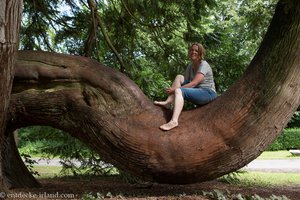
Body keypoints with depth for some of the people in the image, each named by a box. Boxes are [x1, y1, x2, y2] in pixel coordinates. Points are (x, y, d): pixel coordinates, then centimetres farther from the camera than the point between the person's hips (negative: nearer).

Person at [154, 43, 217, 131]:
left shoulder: (203, 65, -11)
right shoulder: (190, 66, 13)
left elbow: (193, 83, -21)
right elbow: (186, 82, 6)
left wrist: (175, 89, -20)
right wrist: (172, 90, -12)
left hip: (208, 93, -8)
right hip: (197, 92, 8)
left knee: (179, 91, -28)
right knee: (179, 77, -2)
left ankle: (174, 121, -48)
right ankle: (168, 102, -17)